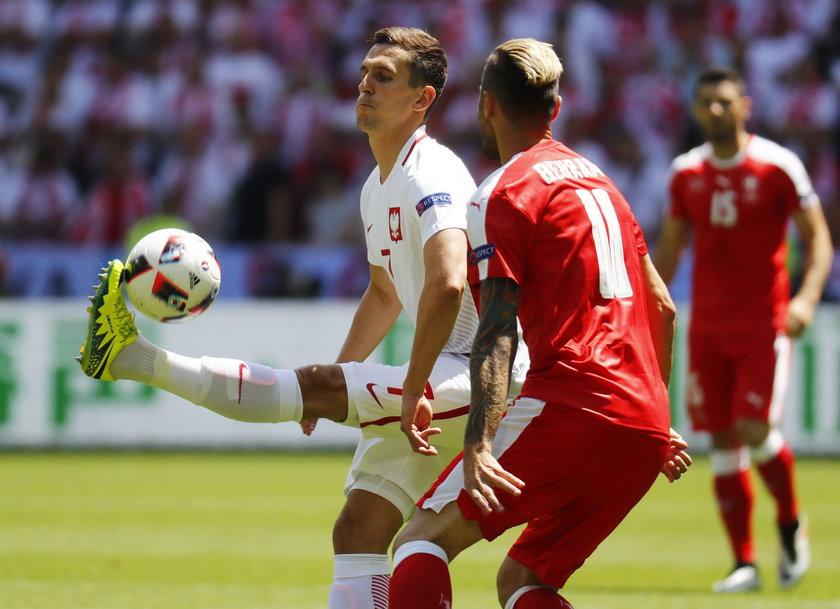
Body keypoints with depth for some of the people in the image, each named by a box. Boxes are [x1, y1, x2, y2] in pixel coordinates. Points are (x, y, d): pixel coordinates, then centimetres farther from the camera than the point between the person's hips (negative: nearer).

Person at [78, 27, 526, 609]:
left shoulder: (432, 176, -16)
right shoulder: (377, 189, 16)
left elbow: (447, 284, -32)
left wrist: (412, 393, -31)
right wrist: (335, 386, 25)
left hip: (476, 379, -10)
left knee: (308, 384, -19)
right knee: (357, 532, 2)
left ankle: (136, 357, -17)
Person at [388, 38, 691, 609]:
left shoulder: (503, 194, -1)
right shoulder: (598, 179, 23)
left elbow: (497, 333, -14)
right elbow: (662, 308, 26)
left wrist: (479, 446, -23)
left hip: (568, 412, -8)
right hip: (645, 432, 8)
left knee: (422, 538, -6)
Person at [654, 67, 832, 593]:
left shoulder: (777, 165, -5)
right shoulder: (686, 172, 7)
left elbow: (818, 238, -3)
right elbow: (669, 249, 17)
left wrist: (808, 297, -19)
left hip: (765, 324, -4)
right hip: (708, 327, 4)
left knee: (754, 430, -15)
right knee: (723, 441, 0)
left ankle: (791, 521, 14)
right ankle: (745, 564, 5)